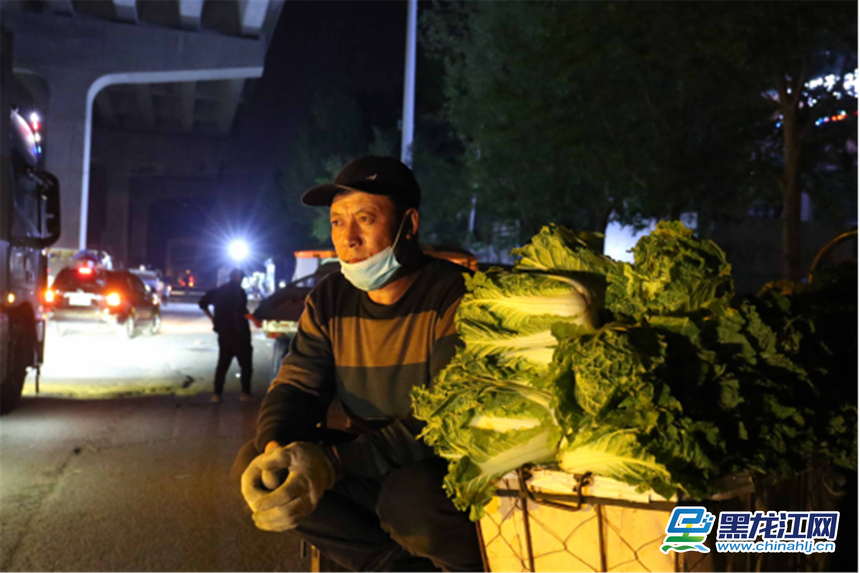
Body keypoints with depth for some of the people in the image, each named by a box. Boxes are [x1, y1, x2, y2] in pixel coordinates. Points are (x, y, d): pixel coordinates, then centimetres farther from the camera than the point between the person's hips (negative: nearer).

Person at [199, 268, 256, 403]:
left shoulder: (218, 291, 11)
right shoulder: (238, 290, -11)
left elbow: (202, 303, 19)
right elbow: (241, 311, -24)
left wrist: (211, 317, 26)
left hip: (223, 332, 6)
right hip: (238, 332, -6)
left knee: (222, 363, 11)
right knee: (245, 363, 4)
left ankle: (217, 393, 7)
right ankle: (246, 392, 3)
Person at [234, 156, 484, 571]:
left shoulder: (454, 295, -18)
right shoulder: (329, 300, 3)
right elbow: (296, 386, 0)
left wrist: (334, 461, -34)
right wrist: (275, 450, -24)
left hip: (454, 469, -6)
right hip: (370, 468, 7)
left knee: (408, 497, -38)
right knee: (252, 463, -8)